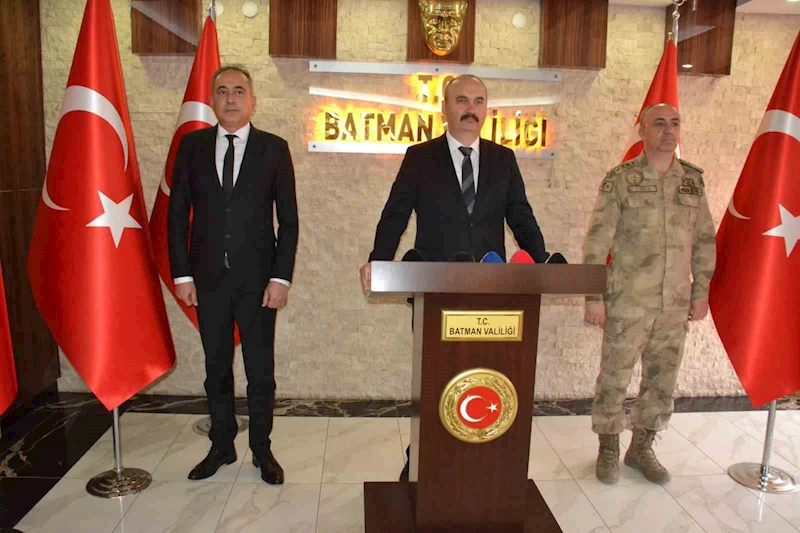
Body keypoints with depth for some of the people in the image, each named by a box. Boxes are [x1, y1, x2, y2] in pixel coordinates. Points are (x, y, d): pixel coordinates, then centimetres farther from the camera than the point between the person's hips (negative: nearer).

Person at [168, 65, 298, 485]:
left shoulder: (273, 148, 0)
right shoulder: (192, 145, 5)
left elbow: (288, 218, -1)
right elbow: (178, 213, 5)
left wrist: (281, 277, -8)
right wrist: (182, 274, -1)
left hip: (257, 277, -2)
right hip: (208, 277, 2)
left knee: (261, 370, 7)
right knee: (216, 369, 14)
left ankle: (262, 450, 25)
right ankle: (221, 446, 31)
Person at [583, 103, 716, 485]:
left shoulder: (693, 181, 8)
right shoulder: (620, 180, -5)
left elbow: (705, 240, 13)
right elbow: (597, 243, -7)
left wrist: (701, 291, 9)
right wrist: (594, 297, -10)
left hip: (675, 304, 4)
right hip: (627, 303, -4)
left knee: (662, 380, 12)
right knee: (614, 377, 5)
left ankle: (641, 447, 31)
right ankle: (608, 448, 24)